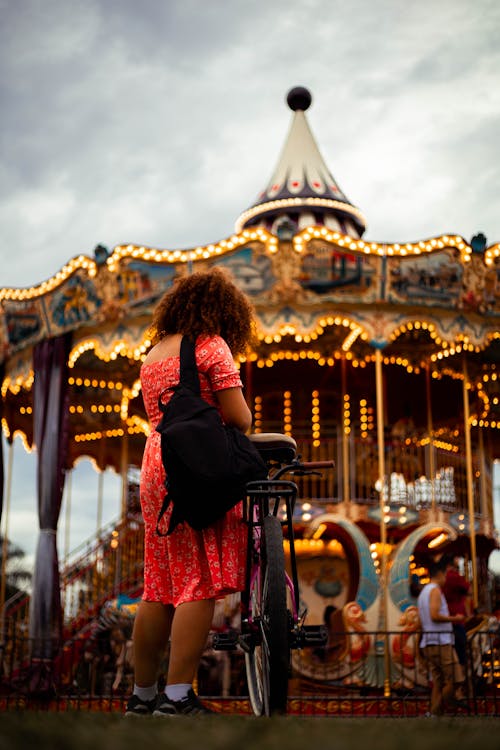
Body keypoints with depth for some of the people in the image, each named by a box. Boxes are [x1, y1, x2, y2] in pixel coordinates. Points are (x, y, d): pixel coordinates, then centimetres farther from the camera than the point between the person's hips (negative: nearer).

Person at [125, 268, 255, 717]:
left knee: (159, 589, 12)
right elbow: (238, 417, -11)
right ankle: (177, 697, -9)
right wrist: (237, 433, 10)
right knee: (200, 584, -7)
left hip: (155, 467, 8)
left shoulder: (153, 353, 20)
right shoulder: (211, 345, -4)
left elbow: (159, 414, 15)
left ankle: (142, 696, 18)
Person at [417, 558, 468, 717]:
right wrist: (454, 618, -8)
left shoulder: (423, 592, 22)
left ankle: (434, 712, 5)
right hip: (441, 642, -10)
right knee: (455, 679, -10)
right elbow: (434, 615, -20)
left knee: (437, 681, 8)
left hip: (427, 643, 10)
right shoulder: (435, 590, -8)